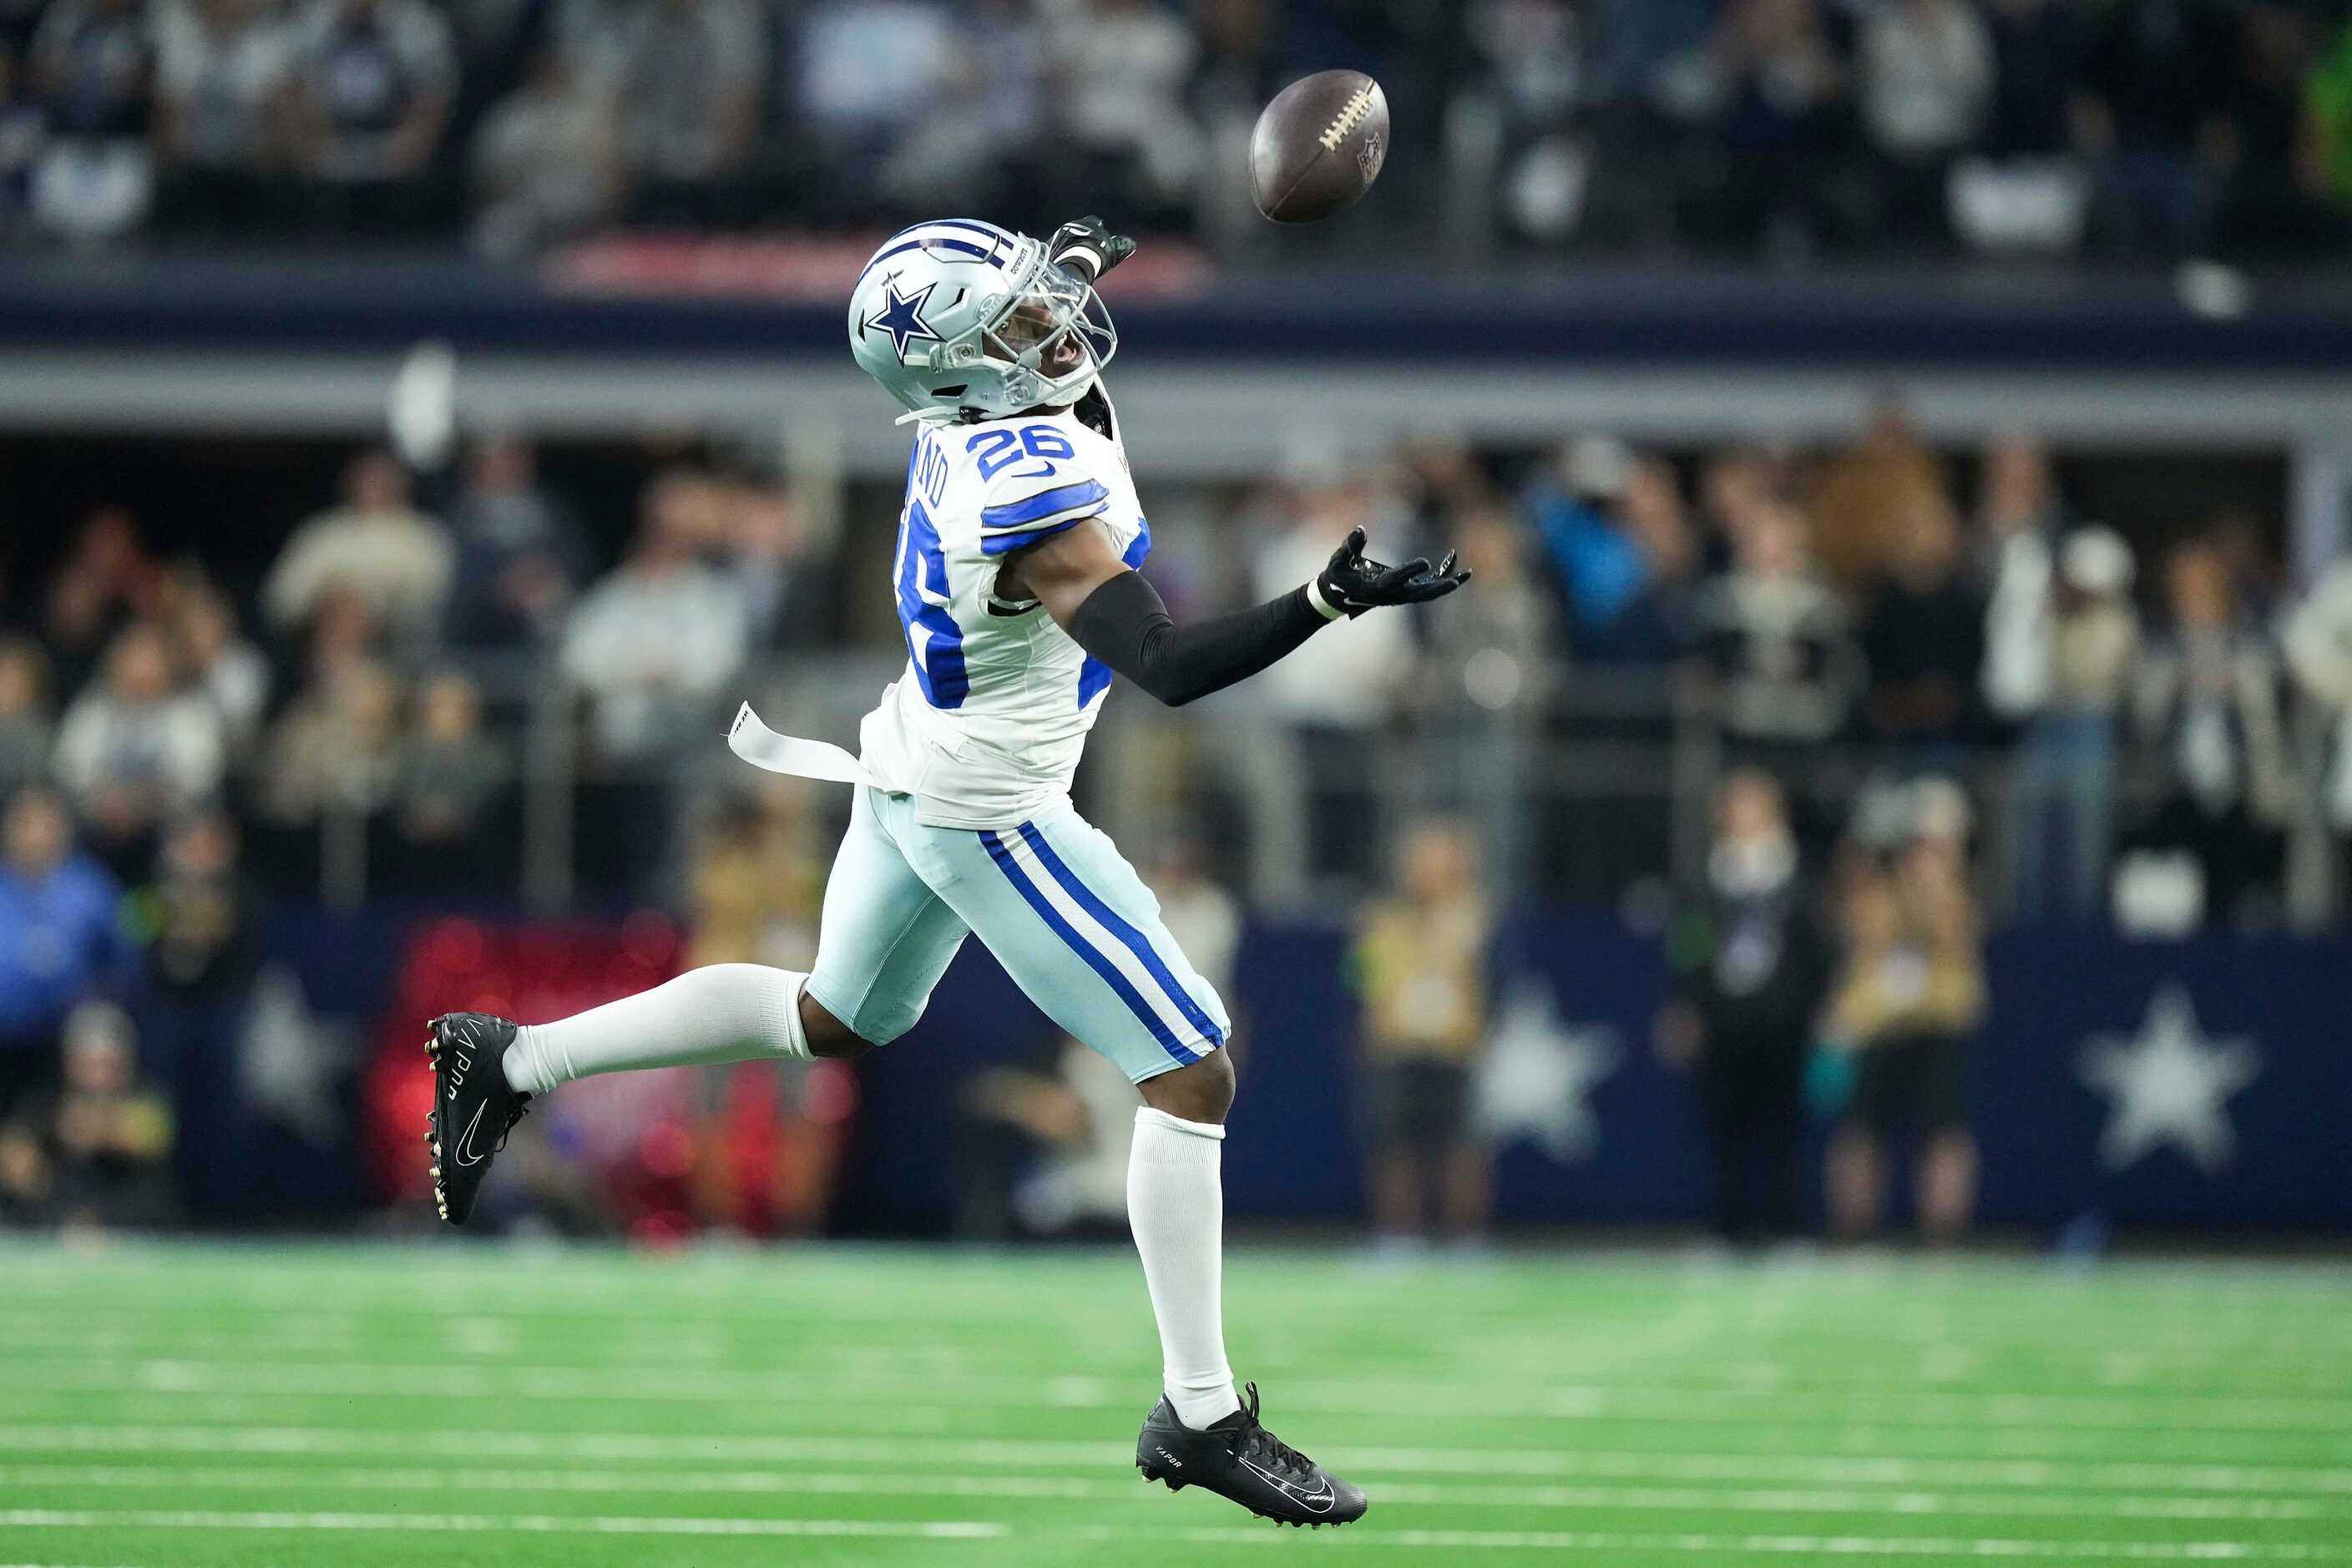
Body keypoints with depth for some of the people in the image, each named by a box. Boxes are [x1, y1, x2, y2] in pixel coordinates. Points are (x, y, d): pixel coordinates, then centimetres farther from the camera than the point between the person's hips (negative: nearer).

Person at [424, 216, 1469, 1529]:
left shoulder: (967, 419, -6)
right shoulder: (1035, 495, -32)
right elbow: (1171, 666, -34)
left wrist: (1061, 271, 6)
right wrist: (1331, 601, -42)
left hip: (911, 781, 9)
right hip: (990, 819, -9)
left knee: (834, 1020, 31)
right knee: (1192, 1075, -4)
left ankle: (512, 1062, 35)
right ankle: (1199, 1417, -1)